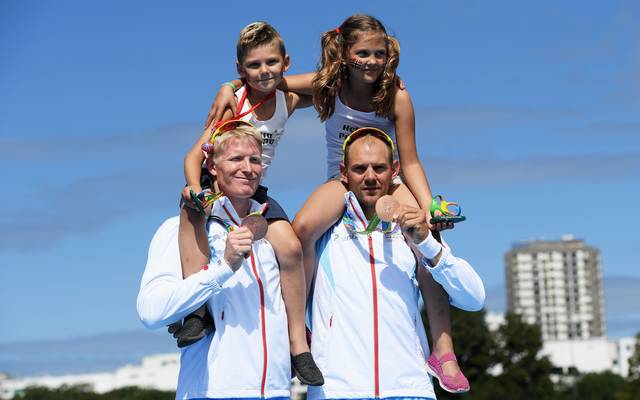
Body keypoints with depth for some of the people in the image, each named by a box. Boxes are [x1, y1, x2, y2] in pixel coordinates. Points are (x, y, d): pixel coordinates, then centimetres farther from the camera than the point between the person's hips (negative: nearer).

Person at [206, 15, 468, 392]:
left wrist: (429, 208, -26)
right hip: (342, 180, 1)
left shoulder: (396, 96, -15)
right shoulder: (328, 85, -11)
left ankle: (444, 351, -15)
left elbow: (410, 163, -13)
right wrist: (230, 89, -21)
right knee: (303, 227, -32)